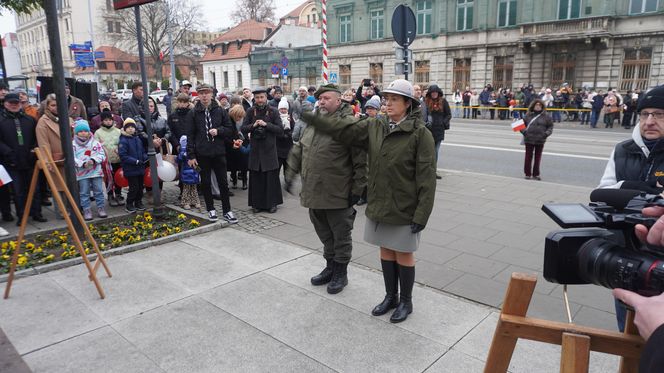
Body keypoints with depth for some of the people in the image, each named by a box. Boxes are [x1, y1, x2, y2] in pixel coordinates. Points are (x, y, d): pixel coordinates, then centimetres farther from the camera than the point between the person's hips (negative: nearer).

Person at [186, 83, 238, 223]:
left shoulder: (220, 111, 3)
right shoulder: (194, 113, 1)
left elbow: (230, 130, 6)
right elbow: (190, 135, 0)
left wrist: (218, 130, -13)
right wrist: (191, 155, -4)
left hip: (218, 152, 0)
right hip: (202, 154, 0)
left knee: (223, 182, 4)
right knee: (206, 183, 9)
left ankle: (227, 211, 13)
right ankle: (211, 209, 24)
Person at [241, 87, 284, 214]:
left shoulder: (273, 112, -1)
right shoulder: (251, 111, 4)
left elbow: (281, 130, -7)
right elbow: (243, 129, 2)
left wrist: (266, 124, -17)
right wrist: (253, 125, -16)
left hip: (270, 150, -1)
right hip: (255, 149, 2)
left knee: (271, 177, 2)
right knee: (256, 178, 4)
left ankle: (272, 203, 14)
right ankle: (257, 204, 15)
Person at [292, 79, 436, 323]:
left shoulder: (420, 133, -13)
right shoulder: (374, 127, 4)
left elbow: (426, 177, -15)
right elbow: (344, 129, 6)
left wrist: (422, 214, -17)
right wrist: (313, 119, 2)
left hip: (404, 208, -5)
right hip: (379, 205, 5)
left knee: (403, 255, 9)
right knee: (386, 251, 17)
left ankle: (405, 301, 29)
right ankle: (390, 297, 36)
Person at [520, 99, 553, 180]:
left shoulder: (546, 116, 3)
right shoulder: (528, 115, 2)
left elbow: (550, 126, 8)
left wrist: (547, 133, -8)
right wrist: (523, 131, -7)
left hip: (540, 140, 0)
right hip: (529, 140, 0)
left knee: (538, 157, 7)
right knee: (528, 157, 5)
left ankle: (536, 174, 17)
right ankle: (527, 173, 15)